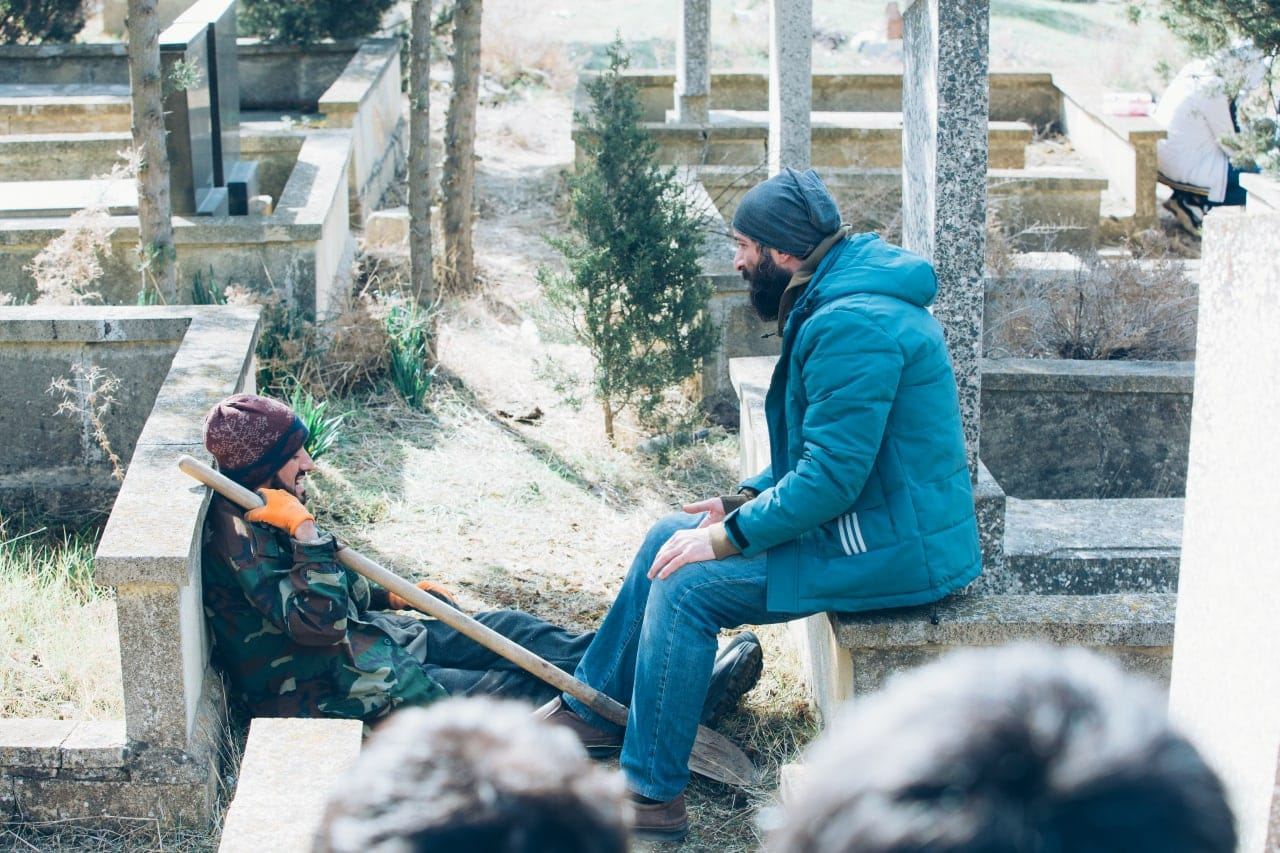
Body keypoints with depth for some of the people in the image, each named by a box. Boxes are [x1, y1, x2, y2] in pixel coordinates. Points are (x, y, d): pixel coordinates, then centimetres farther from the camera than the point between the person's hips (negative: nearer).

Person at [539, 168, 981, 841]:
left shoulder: (852, 325, -24)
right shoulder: (839, 301, 11)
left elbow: (832, 474, -27)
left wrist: (729, 536, -19)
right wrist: (745, 500, 7)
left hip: (892, 550, -11)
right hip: (880, 520, 11)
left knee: (687, 584, -15)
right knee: (669, 538, 11)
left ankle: (653, 796, -5)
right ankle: (591, 704, 25)